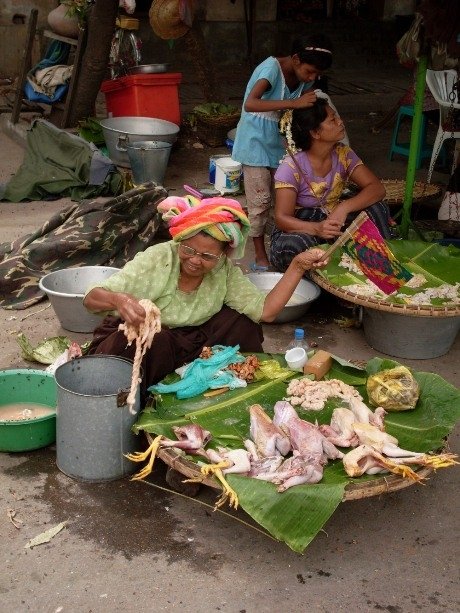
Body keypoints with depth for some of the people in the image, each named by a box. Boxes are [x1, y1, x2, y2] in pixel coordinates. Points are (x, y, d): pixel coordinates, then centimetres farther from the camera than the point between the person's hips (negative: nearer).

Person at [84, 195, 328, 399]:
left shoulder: (225, 272, -9)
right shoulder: (155, 260, -23)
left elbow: (264, 310, -13)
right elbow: (91, 298, -28)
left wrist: (297, 267, -20)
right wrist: (118, 300, -52)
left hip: (186, 344, 5)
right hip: (133, 343, -4)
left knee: (239, 321, -10)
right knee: (157, 341, -38)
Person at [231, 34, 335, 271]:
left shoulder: (307, 78, -3)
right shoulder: (272, 68, -24)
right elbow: (250, 104, -39)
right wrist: (294, 103, -45)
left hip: (280, 143, 6)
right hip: (256, 143, -6)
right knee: (260, 202, -3)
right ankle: (260, 258, 8)